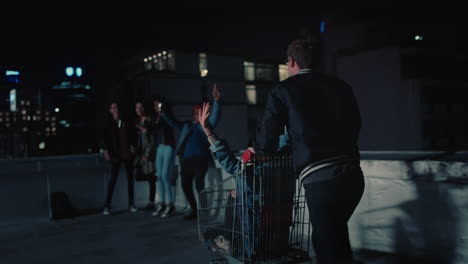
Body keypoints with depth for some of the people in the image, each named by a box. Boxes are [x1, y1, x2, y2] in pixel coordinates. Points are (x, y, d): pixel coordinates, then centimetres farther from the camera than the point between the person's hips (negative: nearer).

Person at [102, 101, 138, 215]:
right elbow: (106, 138, 1)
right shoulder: (109, 124, 4)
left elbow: (131, 134, 9)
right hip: (115, 154, -2)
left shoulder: (125, 122, 7)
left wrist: (131, 145, -4)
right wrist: (106, 150, -10)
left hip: (127, 153, 2)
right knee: (113, 178, -8)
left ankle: (131, 204, 14)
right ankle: (107, 206, -4)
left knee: (130, 178, 5)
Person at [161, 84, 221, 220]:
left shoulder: (206, 125, 10)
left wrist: (216, 101, -19)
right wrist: (162, 113, 17)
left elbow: (215, 116, -5)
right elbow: (172, 123, 27)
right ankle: (194, 210, 15)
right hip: (187, 159, 5)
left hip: (200, 158, -5)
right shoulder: (186, 126, 24)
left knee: (199, 183, -14)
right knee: (185, 185, 2)